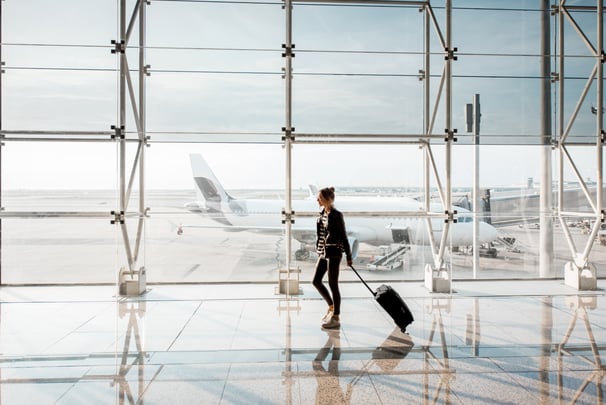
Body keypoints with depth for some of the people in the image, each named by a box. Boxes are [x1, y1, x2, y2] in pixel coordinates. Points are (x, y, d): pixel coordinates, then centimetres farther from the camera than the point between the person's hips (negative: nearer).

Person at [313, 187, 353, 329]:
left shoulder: (336, 215, -14)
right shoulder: (322, 214, 9)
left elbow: (344, 236, -13)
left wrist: (349, 256, -11)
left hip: (334, 253, -8)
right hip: (323, 253, 8)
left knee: (333, 284, -1)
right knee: (316, 281, 11)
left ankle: (336, 318, 11)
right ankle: (331, 306, 30)